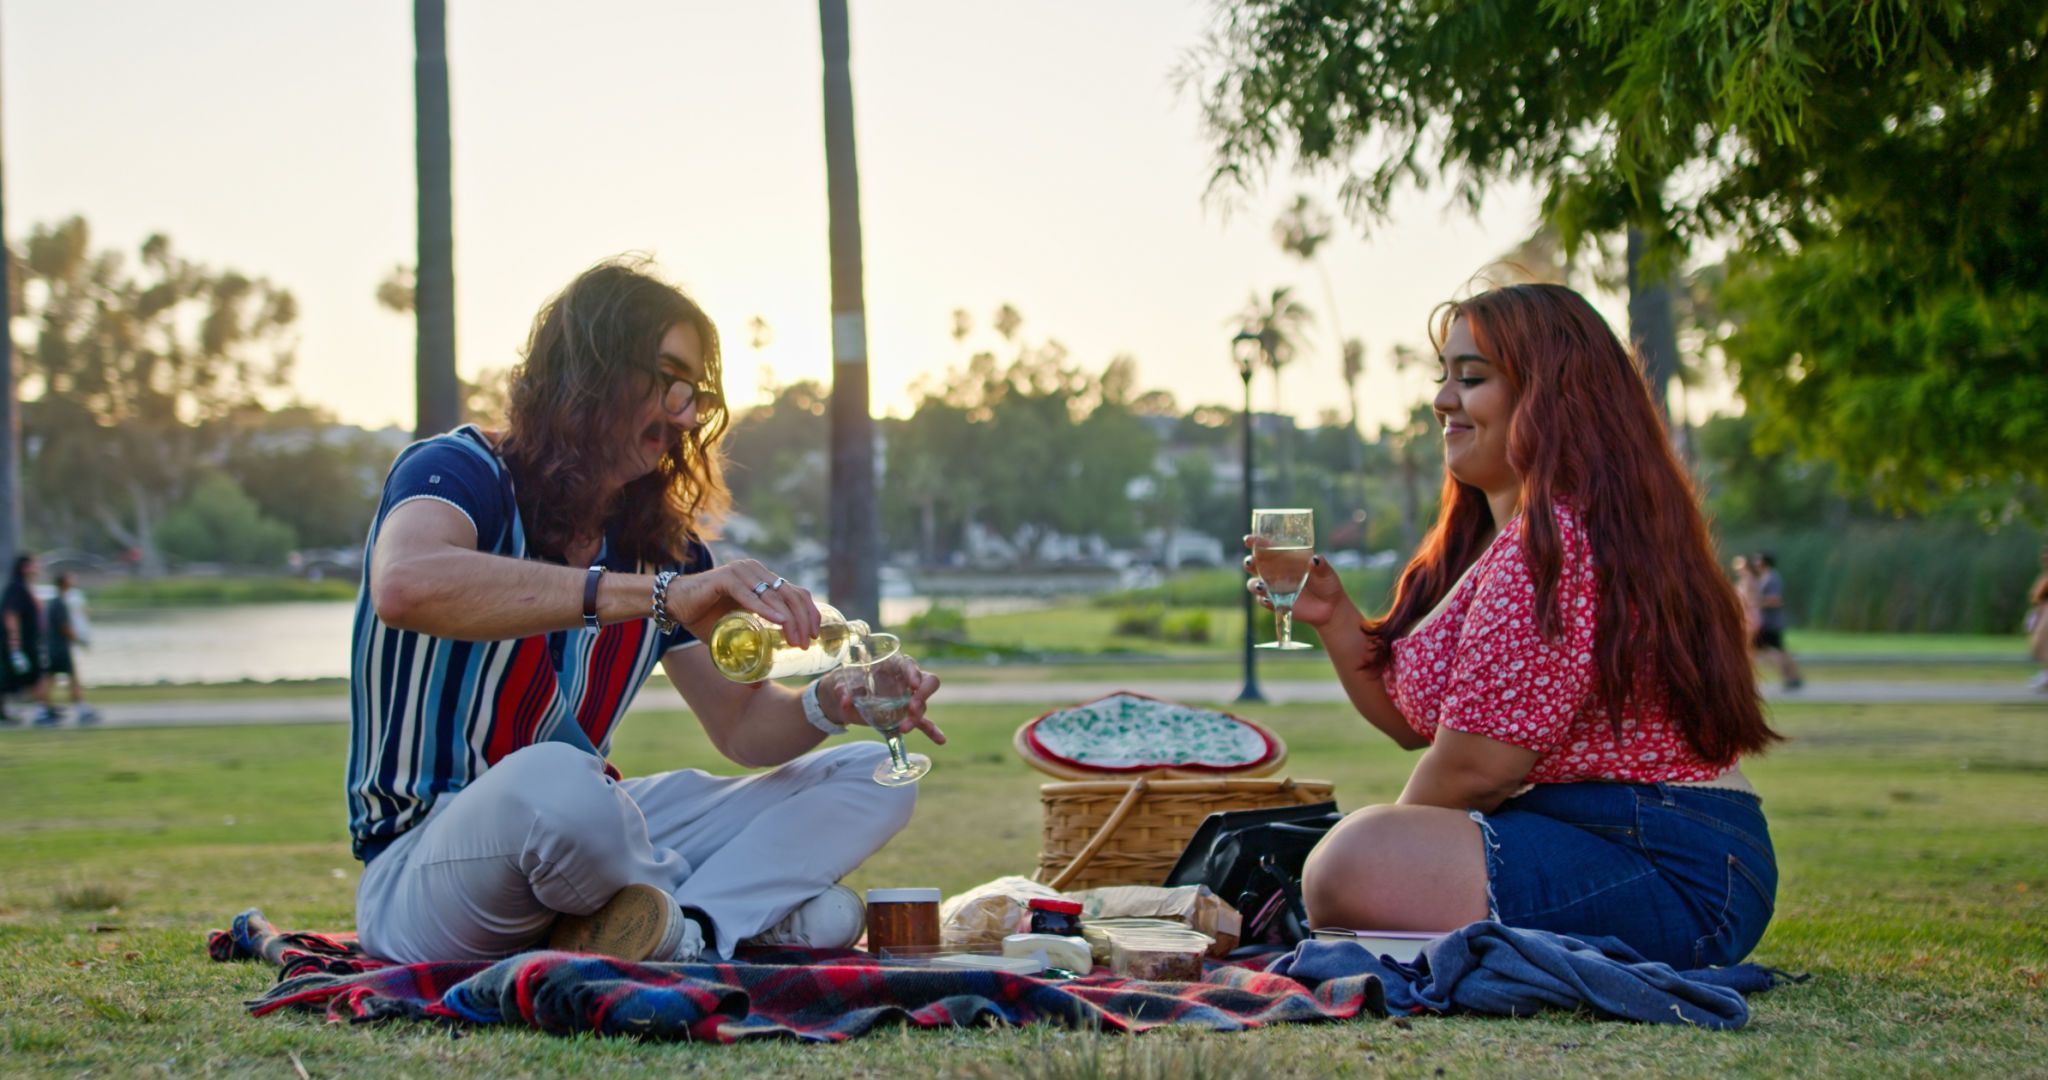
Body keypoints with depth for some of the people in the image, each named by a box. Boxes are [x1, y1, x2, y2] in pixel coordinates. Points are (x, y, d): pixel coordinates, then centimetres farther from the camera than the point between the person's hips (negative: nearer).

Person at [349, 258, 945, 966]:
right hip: (418, 871, -7)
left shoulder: (665, 546, 8)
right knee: (553, 781, -42)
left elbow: (743, 725, 14)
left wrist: (831, 705, -12)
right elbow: (407, 586, -38)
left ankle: (683, 932, -23)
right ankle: (755, 909, -13)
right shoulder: (459, 473, -13)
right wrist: (662, 596, -42)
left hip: (590, 837, 8)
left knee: (871, 778, 2)